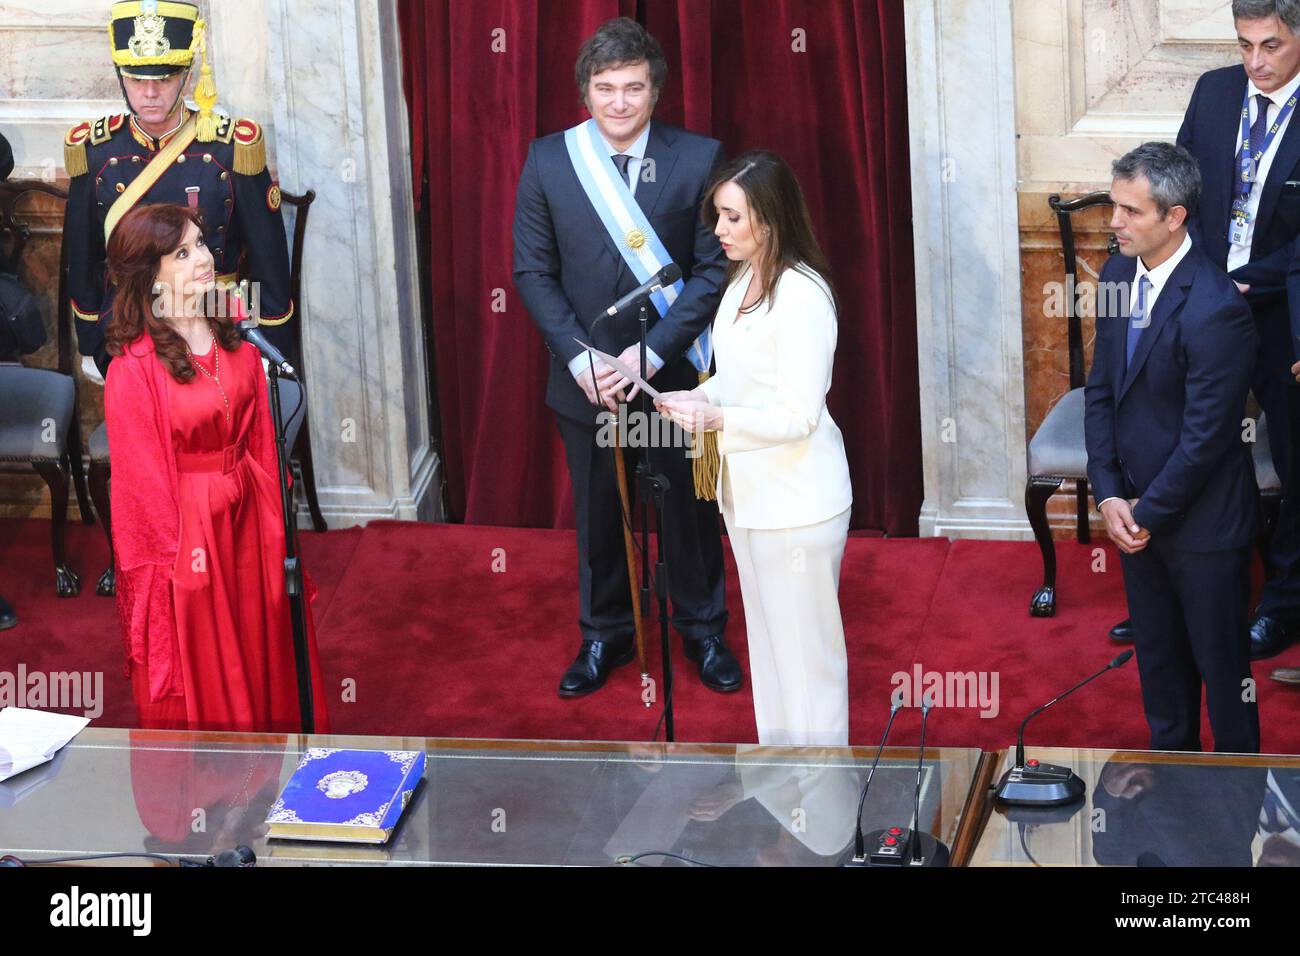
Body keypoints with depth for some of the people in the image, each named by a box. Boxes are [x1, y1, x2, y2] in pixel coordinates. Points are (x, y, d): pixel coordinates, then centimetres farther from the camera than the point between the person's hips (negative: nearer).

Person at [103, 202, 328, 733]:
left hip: (248, 516, 6)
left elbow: (261, 439, 7)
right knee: (200, 683, 9)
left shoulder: (235, 343, 2)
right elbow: (141, 475, -15)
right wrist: (177, 553, -13)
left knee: (263, 659, 19)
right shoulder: (133, 367, -18)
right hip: (184, 525, -6)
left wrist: (275, 523, 4)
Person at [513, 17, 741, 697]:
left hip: (673, 372, -1)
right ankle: (603, 635, 35)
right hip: (586, 377, 1)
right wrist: (579, 358, -14)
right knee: (596, 514, 16)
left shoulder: (698, 159, -10)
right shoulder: (548, 161, -6)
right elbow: (533, 271, -3)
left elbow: (713, 266, -10)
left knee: (690, 509, 14)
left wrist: (654, 352, -18)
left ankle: (703, 632, 35)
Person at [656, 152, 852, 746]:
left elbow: (799, 417, -23)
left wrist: (718, 418, -33)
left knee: (806, 649, 1)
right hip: (748, 491, 10)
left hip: (797, 502, -9)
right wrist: (694, 400, 0)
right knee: (765, 638, 19)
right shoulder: (742, 280, 7)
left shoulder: (801, 296, -22)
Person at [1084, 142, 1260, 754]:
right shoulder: (1118, 275, -1)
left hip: (1201, 517, -7)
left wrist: (1148, 513, -13)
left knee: (1220, 660, 9)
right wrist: (1108, 496, -4)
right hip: (1137, 509, 7)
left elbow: (1205, 435, -22)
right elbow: (1101, 391, 4)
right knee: (1157, 654, 21)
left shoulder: (1215, 310, -26)